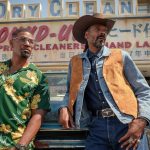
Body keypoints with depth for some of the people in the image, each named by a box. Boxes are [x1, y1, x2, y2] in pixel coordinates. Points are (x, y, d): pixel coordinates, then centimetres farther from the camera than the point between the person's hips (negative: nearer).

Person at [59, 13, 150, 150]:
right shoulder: (75, 62, 13)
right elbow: (71, 92, 21)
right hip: (97, 126, 1)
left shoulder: (121, 56, 7)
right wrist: (64, 108, -1)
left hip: (126, 123, -1)